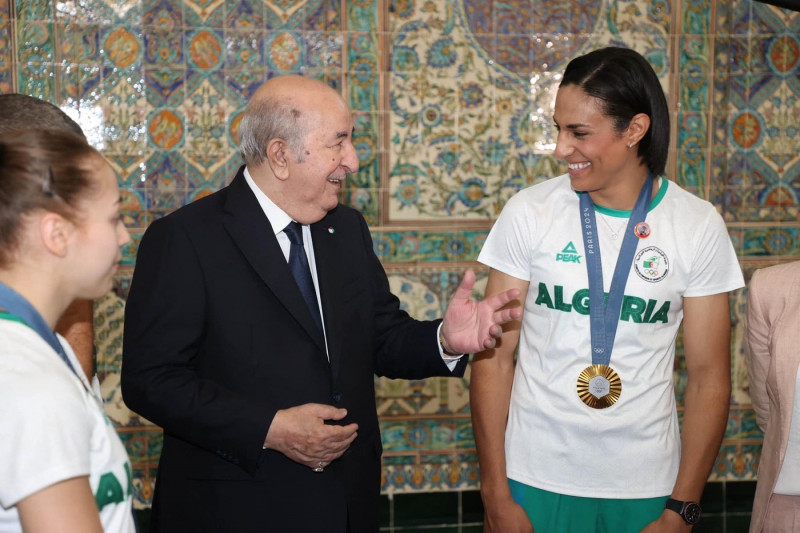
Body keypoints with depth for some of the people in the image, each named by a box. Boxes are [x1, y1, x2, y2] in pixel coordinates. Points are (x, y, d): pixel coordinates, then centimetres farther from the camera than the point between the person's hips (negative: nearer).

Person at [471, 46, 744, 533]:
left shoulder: (700, 226, -4)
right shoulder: (529, 212, -5)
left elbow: (710, 378, -1)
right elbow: (495, 356, -4)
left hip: (646, 487, 0)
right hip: (535, 480, 0)